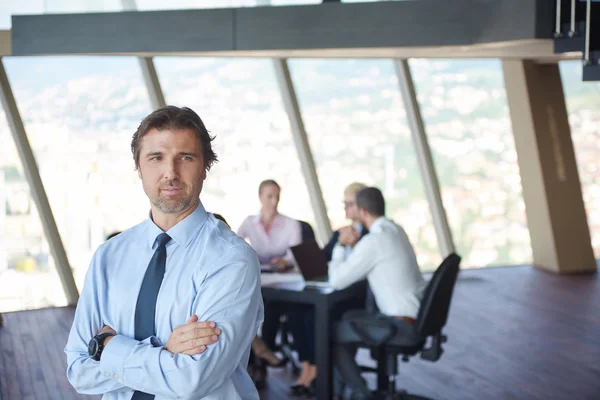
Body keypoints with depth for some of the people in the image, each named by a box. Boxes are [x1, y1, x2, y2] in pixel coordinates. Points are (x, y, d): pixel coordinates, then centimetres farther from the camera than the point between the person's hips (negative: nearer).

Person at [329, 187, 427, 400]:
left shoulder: (373, 241, -19)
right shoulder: (397, 230, 9)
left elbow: (337, 281, -15)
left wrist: (340, 245, -4)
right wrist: (354, 246, 13)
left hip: (402, 324, -9)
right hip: (417, 315, 9)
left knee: (333, 332, 5)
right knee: (349, 317, 25)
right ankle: (342, 376, 33)